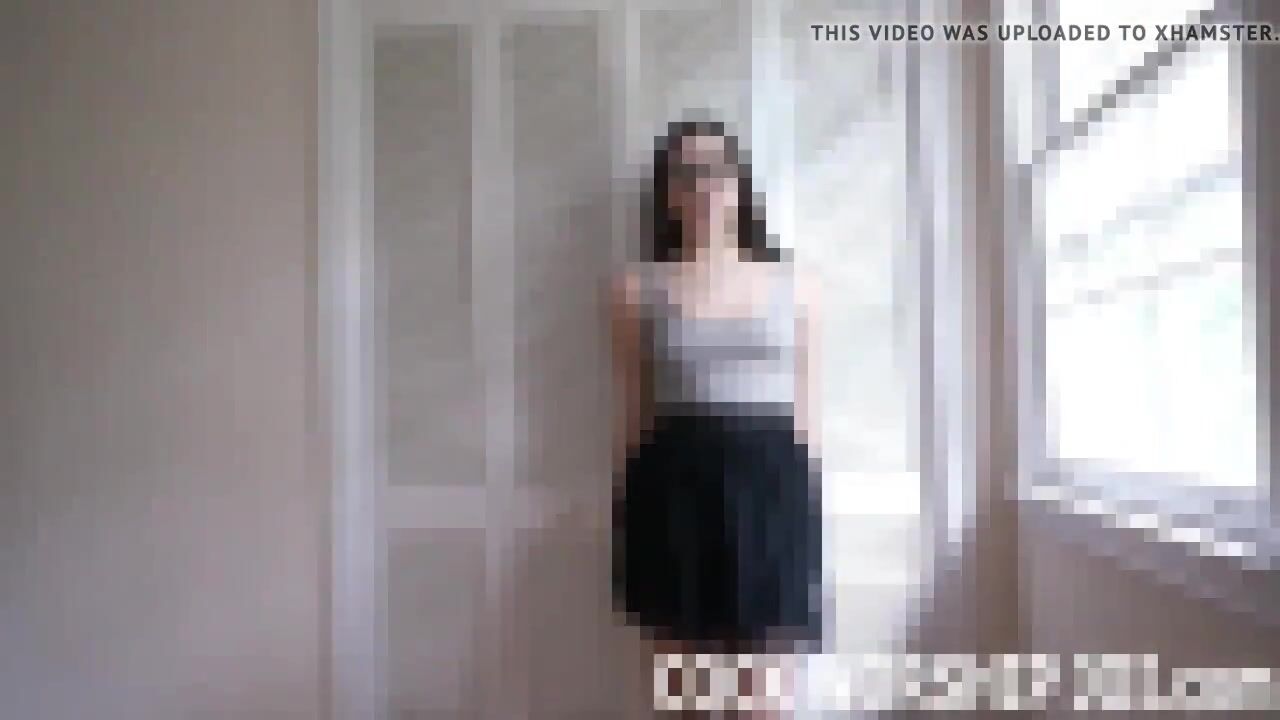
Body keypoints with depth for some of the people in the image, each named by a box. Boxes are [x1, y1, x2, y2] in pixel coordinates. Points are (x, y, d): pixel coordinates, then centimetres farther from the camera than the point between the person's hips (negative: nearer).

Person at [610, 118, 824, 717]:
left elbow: (807, 402, 9)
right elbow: (631, 407, 5)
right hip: (676, 483, 0)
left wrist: (808, 500, 7)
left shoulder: (792, 282, 7)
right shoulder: (640, 288, 4)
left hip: (770, 481, 1)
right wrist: (625, 507, 3)